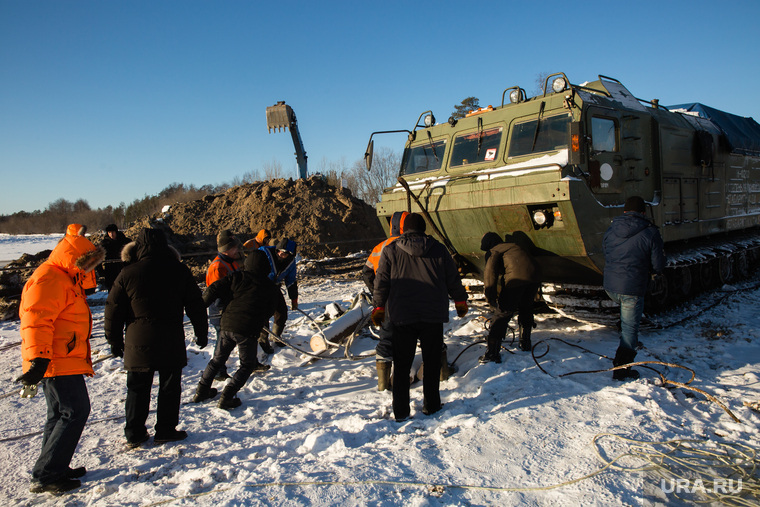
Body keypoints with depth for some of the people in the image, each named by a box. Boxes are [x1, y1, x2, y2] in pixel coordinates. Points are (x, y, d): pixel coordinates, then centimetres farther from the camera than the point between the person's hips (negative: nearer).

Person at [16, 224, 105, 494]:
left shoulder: (66, 279, 19)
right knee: (75, 412, -10)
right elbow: (36, 321, -25)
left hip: (65, 360, 11)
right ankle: (45, 476, -4)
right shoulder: (48, 279, -16)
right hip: (57, 361, -11)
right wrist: (38, 358, -31)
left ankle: (54, 470, 28)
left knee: (61, 414, 17)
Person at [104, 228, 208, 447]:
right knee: (169, 387, 10)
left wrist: (115, 341, 13)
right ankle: (166, 430, 15)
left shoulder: (128, 274, -3)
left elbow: (114, 310, 2)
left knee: (137, 388, 13)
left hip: (138, 341, 1)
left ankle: (134, 433, 20)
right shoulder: (180, 271, -1)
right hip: (172, 341, 0)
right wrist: (202, 333, 13)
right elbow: (195, 305, 3)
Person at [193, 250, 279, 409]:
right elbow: (270, 312, 10)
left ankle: (202, 391, 29)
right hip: (248, 330, -3)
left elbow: (213, 289, 0)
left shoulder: (237, 277, 4)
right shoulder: (270, 288, 2)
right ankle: (226, 398, -1)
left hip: (227, 325, 3)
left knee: (217, 359, 22)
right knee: (247, 365, 11)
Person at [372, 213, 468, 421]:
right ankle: (431, 405, 21)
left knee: (402, 364, 8)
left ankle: (400, 411, 12)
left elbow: (381, 282, 1)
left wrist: (379, 307, 13)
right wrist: (461, 301, 23)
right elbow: (453, 280, 8)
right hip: (433, 316, 1)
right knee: (432, 361, 14)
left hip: (402, 317, 0)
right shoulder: (439, 249, 2)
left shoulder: (390, 251, -1)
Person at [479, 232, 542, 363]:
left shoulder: (493, 251, 12)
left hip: (516, 278, -7)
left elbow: (490, 272, -5)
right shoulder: (513, 246, 34)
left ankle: (492, 353, 0)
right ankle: (525, 343, 42)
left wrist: (490, 295, -11)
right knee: (526, 309, 28)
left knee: (502, 313, 0)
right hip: (534, 276, 7)